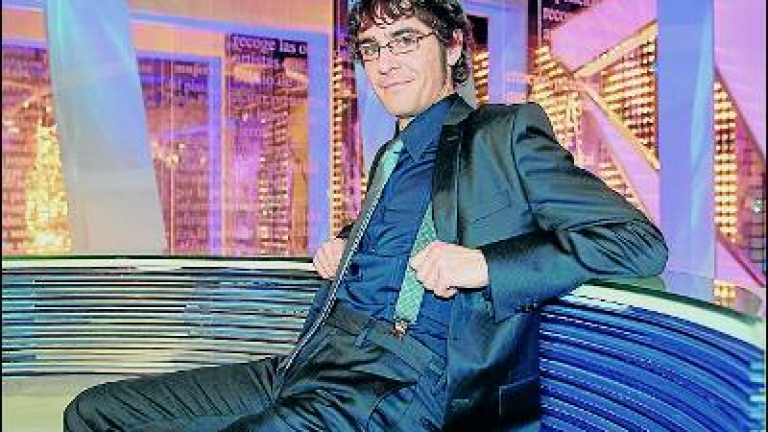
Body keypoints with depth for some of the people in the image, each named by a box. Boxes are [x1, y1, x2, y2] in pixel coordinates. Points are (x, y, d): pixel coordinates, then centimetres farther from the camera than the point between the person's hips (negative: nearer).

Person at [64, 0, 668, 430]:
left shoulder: (505, 133, 1)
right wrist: (344, 244, 18)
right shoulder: (390, 157, 23)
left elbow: (640, 240, -6)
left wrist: (484, 264, -19)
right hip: (307, 366, 8)